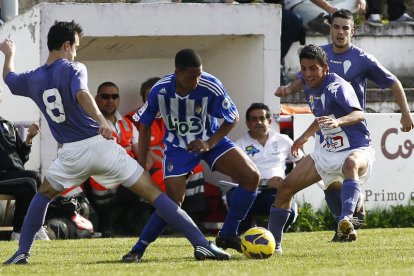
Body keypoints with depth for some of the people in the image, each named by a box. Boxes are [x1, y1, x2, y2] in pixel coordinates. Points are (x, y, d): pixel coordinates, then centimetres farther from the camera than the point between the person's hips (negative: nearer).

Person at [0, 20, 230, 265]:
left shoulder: (32, 80, 11)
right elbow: (81, 94, -25)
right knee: (154, 193, -1)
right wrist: (100, 119, -41)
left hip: (71, 153, 3)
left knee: (43, 195, 32)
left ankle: (22, 252, 22)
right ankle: (201, 244, -9)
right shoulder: (72, 69, -3)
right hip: (101, 144, -3)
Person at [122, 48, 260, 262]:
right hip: (177, 146, -2)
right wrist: (141, 165, -8)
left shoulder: (211, 87, -26)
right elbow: (145, 125, -7)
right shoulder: (160, 90, -23)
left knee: (252, 176, -14)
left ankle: (227, 235, -1)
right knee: (173, 202, -15)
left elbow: (232, 118, -11)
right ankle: (138, 249, 1)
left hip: (210, 140, 2)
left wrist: (210, 143, -24)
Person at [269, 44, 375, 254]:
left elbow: (359, 114, -38)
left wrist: (338, 121, -57)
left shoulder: (337, 87, -20)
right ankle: (273, 243, 15)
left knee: (351, 163, -45)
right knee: (285, 187, 2)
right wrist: (305, 137, 38)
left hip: (357, 150, -8)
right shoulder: (309, 91, 4)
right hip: (327, 151, 8)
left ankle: (346, 220, -63)